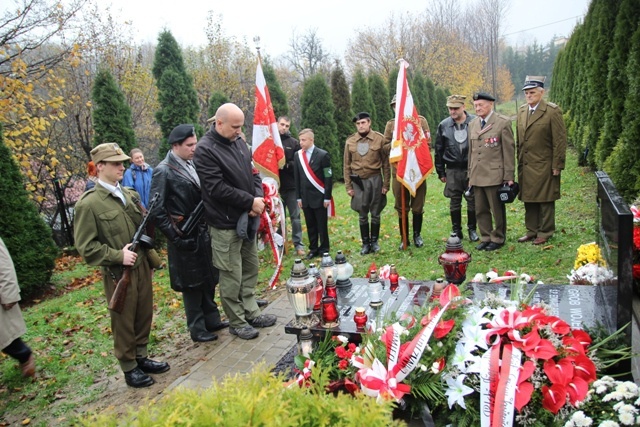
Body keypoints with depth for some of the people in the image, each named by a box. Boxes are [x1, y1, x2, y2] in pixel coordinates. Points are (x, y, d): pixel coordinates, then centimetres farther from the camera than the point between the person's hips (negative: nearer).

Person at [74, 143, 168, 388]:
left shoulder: (130, 194, 6)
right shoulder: (88, 204, -13)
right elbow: (85, 246, -12)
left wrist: (150, 255, 11)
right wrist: (118, 256, -18)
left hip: (142, 266, 6)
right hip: (118, 273, -6)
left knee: (144, 316, 16)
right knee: (124, 323, 9)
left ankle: (141, 357, 35)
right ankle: (129, 369, 25)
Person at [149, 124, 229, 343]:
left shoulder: (191, 165, 7)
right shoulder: (163, 171, -13)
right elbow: (157, 211, -14)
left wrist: (207, 225, 5)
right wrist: (175, 236, -14)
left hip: (202, 232, 7)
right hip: (185, 237, -7)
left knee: (208, 279, 16)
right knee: (192, 284, 6)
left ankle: (212, 320, 32)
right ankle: (197, 329, 21)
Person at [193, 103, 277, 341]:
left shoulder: (238, 142, 7)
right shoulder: (205, 150, -16)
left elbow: (253, 172, 12)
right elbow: (217, 189, -22)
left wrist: (259, 198, -6)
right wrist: (250, 202, -17)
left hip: (247, 219, 8)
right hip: (225, 224, -8)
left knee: (251, 268, 17)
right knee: (232, 277, 4)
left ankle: (251, 313, 32)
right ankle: (236, 322, 20)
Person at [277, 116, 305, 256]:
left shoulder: (294, 143, 2)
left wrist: (287, 165, -16)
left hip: (291, 186, 0)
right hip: (276, 186, 0)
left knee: (295, 216, 5)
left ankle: (298, 244, 12)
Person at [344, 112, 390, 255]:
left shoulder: (379, 138, -4)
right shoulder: (350, 141, 1)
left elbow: (385, 163, -2)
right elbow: (347, 165, 5)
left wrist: (386, 184, -4)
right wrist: (348, 186, 2)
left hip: (375, 180, -1)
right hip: (358, 181, 1)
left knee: (375, 214, 8)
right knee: (362, 215, 8)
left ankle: (374, 241, 23)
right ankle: (365, 243, 20)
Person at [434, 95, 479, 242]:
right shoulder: (443, 126, 1)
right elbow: (439, 151, 7)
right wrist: (441, 172, 6)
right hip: (452, 170, 2)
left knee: (472, 201, 5)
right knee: (454, 202, 7)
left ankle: (472, 230, 20)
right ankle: (456, 231, 19)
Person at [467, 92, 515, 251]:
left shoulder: (503, 122, -4)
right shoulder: (472, 124, 12)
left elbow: (509, 150, -6)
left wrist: (509, 176, -9)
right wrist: (470, 175, 13)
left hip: (495, 175, -5)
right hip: (477, 176, 5)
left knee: (497, 210, 5)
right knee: (480, 210, 11)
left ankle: (498, 239, 19)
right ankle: (485, 237, 23)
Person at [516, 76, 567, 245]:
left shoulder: (552, 111, -8)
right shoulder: (521, 111, 10)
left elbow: (560, 140, -9)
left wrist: (557, 166, -11)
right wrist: (519, 162, 12)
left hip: (544, 166, -6)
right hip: (525, 166, 6)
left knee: (545, 201, 4)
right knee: (528, 200, 12)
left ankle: (544, 233, 15)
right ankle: (531, 230, 23)